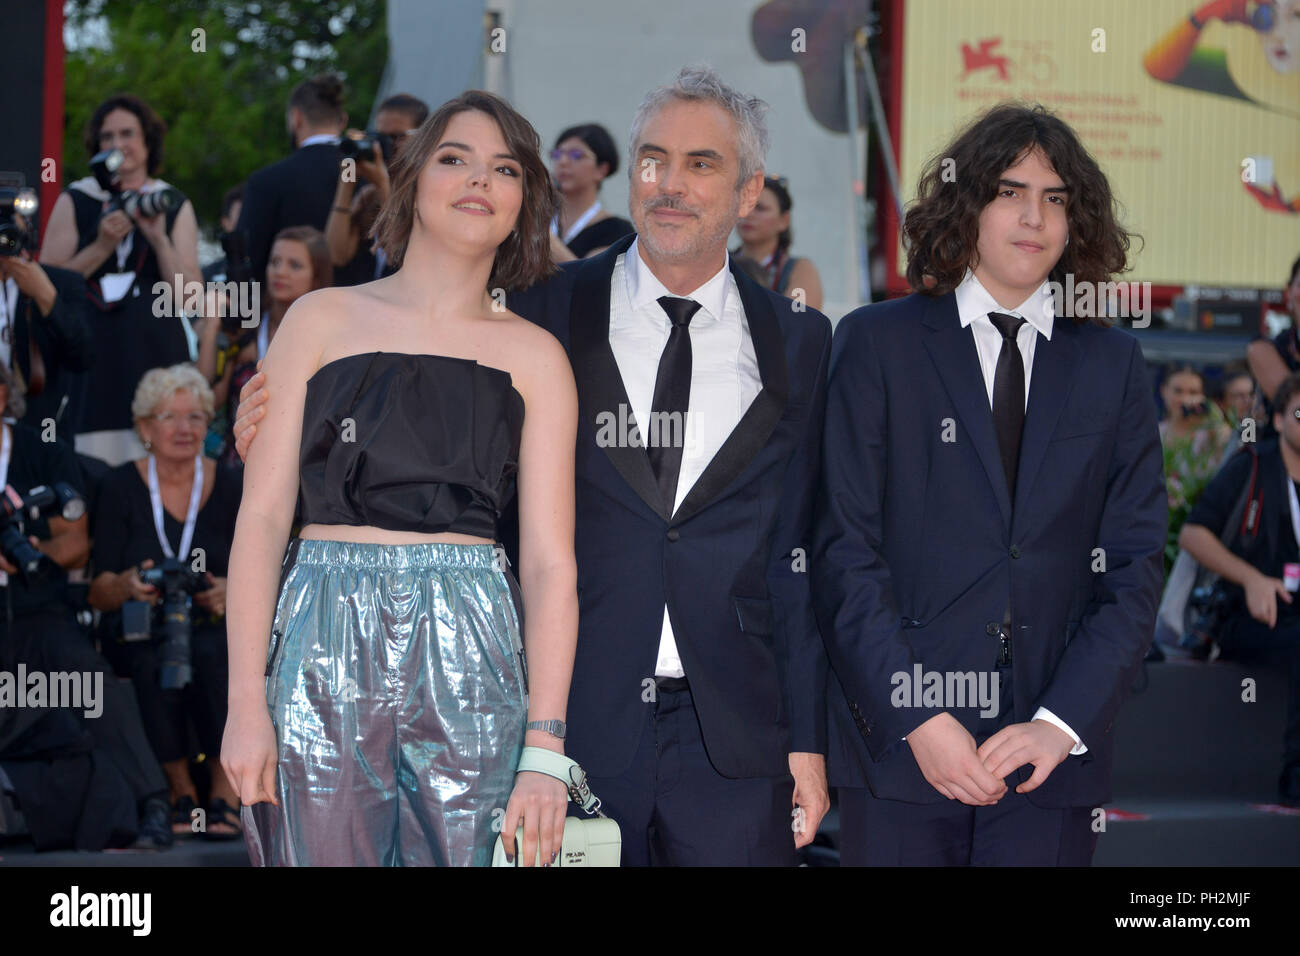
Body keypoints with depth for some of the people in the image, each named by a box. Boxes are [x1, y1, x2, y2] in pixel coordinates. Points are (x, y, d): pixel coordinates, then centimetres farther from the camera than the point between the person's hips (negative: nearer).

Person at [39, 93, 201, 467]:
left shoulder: (175, 208, 10)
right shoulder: (74, 202, 9)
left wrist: (158, 239, -10)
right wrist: (103, 246, -9)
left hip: (155, 352, 0)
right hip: (92, 353, 0)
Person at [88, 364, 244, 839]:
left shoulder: (230, 487, 6)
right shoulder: (120, 488, 2)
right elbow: (98, 593, -2)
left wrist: (230, 592, -20)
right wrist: (128, 585, -25)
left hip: (213, 627, 1)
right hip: (137, 635, -1)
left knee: (210, 654, -35)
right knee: (157, 665, -35)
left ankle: (226, 791, -26)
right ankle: (180, 790, -18)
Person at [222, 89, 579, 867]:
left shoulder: (534, 357, 9)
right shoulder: (324, 321, 8)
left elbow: (550, 562, 3)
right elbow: (262, 517, 3)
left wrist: (544, 749, -7)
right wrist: (246, 704, -7)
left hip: (469, 657, 1)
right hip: (324, 650, 0)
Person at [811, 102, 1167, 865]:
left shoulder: (1113, 363, 11)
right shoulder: (877, 343, 5)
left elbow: (1136, 566, 5)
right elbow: (843, 550, -2)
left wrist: (1063, 723, -7)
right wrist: (916, 719, -11)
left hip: (1053, 753, 2)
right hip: (899, 746, -1)